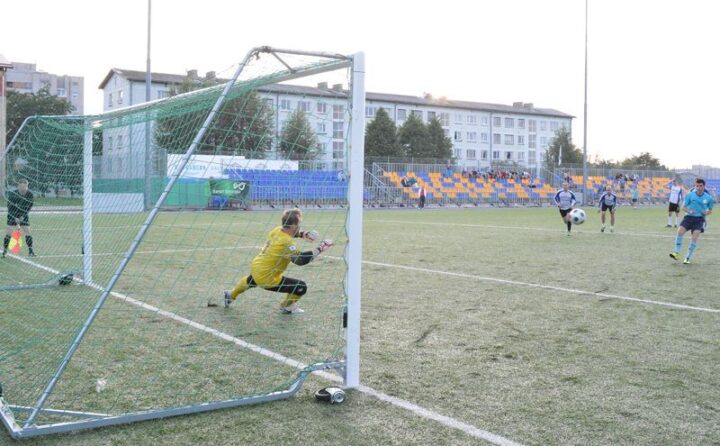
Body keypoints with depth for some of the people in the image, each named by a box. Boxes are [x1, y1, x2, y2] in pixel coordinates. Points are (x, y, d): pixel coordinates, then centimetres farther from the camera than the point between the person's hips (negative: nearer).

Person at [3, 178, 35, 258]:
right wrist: (15, 218, -22)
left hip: (24, 216, 2)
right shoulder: (12, 194, -17)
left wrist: (23, 216, -15)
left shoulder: (30, 195, -11)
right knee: (9, 233, -8)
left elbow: (29, 207, -7)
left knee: (28, 232, -4)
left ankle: (30, 251, 5)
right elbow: (10, 207, -14)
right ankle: (4, 251, 1)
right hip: (12, 216, -2)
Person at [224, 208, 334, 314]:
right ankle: (287, 306, 22)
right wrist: (319, 249, -31)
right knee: (301, 287, -5)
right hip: (266, 278, -9)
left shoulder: (277, 230, -5)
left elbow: (287, 232, 18)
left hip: (255, 267, 9)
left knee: (251, 281, 44)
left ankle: (232, 295, 68)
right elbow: (300, 259, -34)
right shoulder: (286, 243, -30)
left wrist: (303, 234, 6)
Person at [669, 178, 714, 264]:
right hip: (689, 217, 0)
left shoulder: (708, 198, 2)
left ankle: (688, 257, -6)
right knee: (680, 231, -23)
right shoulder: (690, 195, -1)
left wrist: (706, 213, -7)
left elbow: (710, 210, 16)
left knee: (695, 236, -17)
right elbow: (683, 207, 5)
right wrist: (689, 211, -16)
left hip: (700, 219, 0)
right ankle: (677, 253, -17)